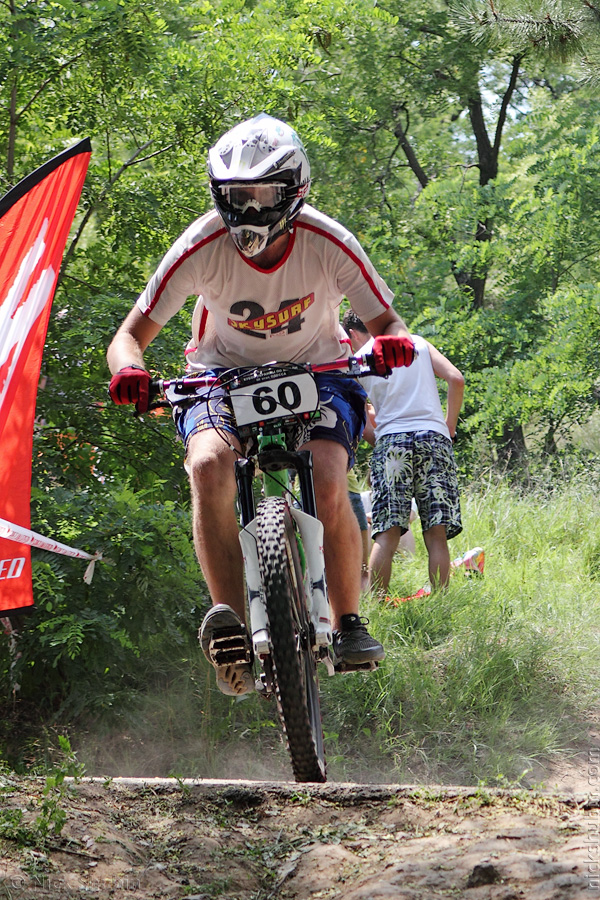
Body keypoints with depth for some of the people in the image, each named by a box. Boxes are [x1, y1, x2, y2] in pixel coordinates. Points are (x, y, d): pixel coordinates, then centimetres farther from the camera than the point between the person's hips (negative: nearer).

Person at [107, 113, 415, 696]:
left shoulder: (328, 244, -21)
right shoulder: (202, 247, -21)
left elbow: (386, 323, -12)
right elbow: (130, 336, -16)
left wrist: (392, 344, -37)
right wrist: (128, 370, -40)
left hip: (314, 371, 0)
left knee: (327, 484, -27)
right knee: (208, 464, -32)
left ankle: (349, 622, -5)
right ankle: (232, 625, -31)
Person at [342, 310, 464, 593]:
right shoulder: (417, 342, 18)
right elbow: (455, 379, 6)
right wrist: (449, 426, 13)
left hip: (391, 439, -2)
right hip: (434, 437, 2)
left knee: (386, 536, -6)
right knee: (436, 535, -1)